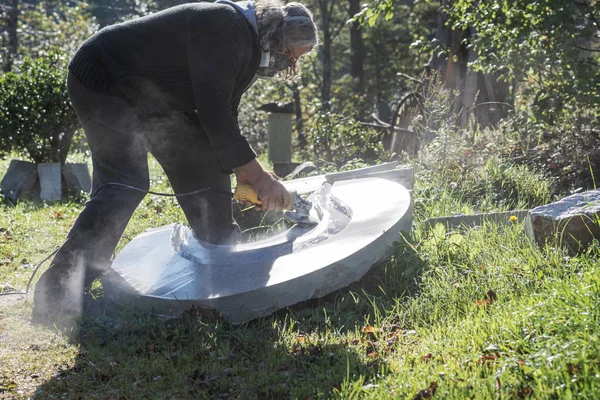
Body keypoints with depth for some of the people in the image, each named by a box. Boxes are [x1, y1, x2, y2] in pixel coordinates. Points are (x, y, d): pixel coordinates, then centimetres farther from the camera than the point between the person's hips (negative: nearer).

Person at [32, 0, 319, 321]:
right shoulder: (224, 28, -26)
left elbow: (224, 115, 11)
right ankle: (56, 294, -27)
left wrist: (244, 176, 1)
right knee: (125, 186, -22)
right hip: (102, 81, -11)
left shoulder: (248, 47, 7)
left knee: (204, 162, 9)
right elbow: (214, 113, -29)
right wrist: (257, 175, -24)